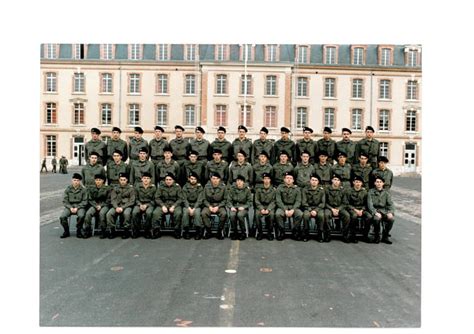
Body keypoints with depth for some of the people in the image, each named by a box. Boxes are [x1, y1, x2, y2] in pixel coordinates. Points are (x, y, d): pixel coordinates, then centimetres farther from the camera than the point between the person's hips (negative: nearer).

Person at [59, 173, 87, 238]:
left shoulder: (83, 190, 1)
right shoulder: (68, 189, 6)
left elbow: (84, 201, 0)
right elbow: (64, 201, 6)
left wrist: (77, 208, -13)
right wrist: (70, 207, -10)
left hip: (79, 206, -2)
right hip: (69, 206, 2)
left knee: (81, 216, -34)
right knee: (62, 217, -25)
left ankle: (78, 230, -9)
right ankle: (66, 231, 0)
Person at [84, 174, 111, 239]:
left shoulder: (107, 188, 1)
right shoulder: (91, 188, 9)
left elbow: (108, 200, 2)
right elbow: (90, 199, 8)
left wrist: (101, 206, -10)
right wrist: (96, 206, -8)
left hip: (104, 205, -3)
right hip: (94, 205, 3)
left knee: (101, 213, -35)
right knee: (88, 213, -27)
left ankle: (103, 231, -24)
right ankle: (88, 231, -15)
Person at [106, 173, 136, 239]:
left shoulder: (131, 189, 5)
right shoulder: (115, 189, 14)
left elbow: (132, 201, -3)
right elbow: (113, 200, 6)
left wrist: (122, 207, -15)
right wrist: (116, 207, -15)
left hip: (127, 206, -3)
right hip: (117, 206, 3)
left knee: (126, 213, -37)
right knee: (109, 214, -27)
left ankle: (126, 231, -20)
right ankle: (111, 230, -11)